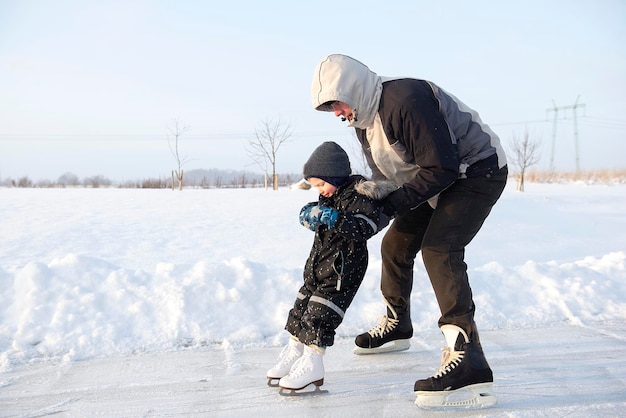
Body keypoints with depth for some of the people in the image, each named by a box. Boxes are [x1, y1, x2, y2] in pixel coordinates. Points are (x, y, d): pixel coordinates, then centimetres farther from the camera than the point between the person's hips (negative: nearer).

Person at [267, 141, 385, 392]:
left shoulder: (359, 194, -17)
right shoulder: (330, 195, 9)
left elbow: (365, 227, -29)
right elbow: (317, 219, 18)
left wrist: (334, 218, -37)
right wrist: (310, 214, -5)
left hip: (344, 267, -9)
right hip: (319, 263, 9)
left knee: (319, 314, -10)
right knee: (301, 307, 13)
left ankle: (311, 365, -2)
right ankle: (293, 353, 25)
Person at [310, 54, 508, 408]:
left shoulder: (405, 100, -29)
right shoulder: (364, 119, 2)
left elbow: (441, 169, -29)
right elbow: (390, 174, 8)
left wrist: (391, 205, -23)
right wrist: (377, 190, -15)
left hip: (479, 170, -10)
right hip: (440, 179, 10)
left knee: (438, 249, -27)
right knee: (396, 244, 14)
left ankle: (468, 361, -33)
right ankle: (397, 326, 38)